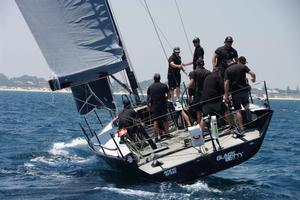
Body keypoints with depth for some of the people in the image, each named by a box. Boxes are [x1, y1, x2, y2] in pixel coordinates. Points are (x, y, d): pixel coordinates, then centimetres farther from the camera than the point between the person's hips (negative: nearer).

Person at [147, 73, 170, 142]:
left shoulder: (150, 87, 3)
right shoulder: (164, 86, -2)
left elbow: (148, 98, 7)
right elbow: (169, 96, -1)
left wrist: (149, 103, 23)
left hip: (154, 106, 1)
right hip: (163, 105, -1)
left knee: (155, 121, -1)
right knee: (165, 120, 11)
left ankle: (156, 137, -6)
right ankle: (167, 134, 13)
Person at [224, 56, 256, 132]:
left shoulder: (228, 70, 4)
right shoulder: (243, 67, 1)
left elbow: (226, 83, -4)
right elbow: (253, 74, -12)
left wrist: (226, 94, -2)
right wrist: (253, 79, 11)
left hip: (234, 92, 0)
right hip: (244, 89, 0)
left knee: (238, 110, 3)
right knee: (245, 104, 27)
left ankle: (241, 127, -1)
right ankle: (247, 108, -2)